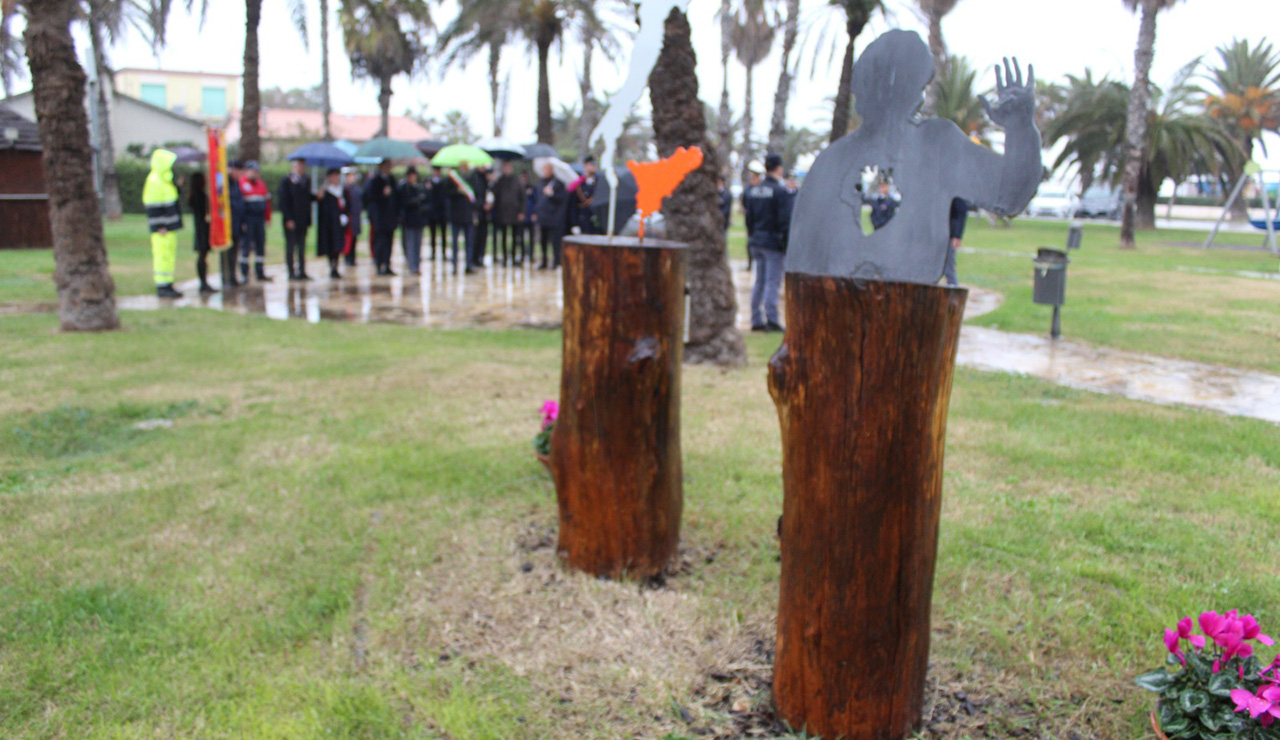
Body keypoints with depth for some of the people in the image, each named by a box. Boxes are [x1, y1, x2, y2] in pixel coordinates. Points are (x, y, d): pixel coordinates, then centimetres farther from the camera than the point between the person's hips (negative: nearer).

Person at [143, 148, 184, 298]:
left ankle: (167, 284, 20)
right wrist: (159, 227, -20)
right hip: (162, 229, -10)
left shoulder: (165, 181, 16)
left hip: (170, 226, 10)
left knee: (170, 255, 13)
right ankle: (162, 286, -4)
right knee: (162, 255, -7)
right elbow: (153, 207, -19)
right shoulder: (154, 181, -15)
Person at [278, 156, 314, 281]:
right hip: (291, 221, -5)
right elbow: (282, 202, -8)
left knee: (302, 247, 7)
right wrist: (288, 219, -15)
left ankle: (302, 272, 11)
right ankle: (291, 273, 4)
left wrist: (308, 219, 7)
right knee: (291, 246, 0)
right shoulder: (286, 182, -5)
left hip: (303, 220, 5)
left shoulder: (305, 181, 12)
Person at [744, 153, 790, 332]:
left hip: (756, 242, 7)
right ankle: (771, 320, -5)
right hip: (773, 242, -7)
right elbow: (785, 221, -14)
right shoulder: (780, 191, -12)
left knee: (759, 282, 11)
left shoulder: (753, 191, 9)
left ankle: (756, 320, 13)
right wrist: (787, 244, -9)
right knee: (772, 281, -4)